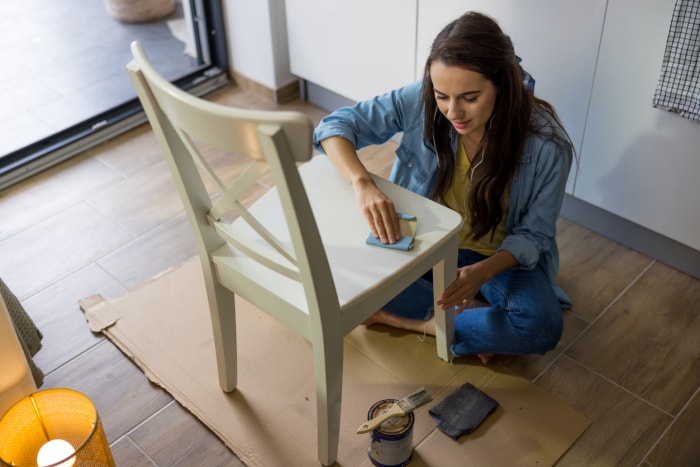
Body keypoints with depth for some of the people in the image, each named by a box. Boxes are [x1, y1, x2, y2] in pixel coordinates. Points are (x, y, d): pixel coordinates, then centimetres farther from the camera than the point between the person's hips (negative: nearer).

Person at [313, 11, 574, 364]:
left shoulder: (547, 143, -25)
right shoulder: (421, 101, -22)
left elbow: (534, 234, -14)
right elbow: (337, 125, -18)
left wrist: (483, 272, -34)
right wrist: (363, 183, -39)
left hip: (501, 256, -2)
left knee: (542, 327, -30)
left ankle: (407, 321, -13)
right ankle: (472, 311, -11)